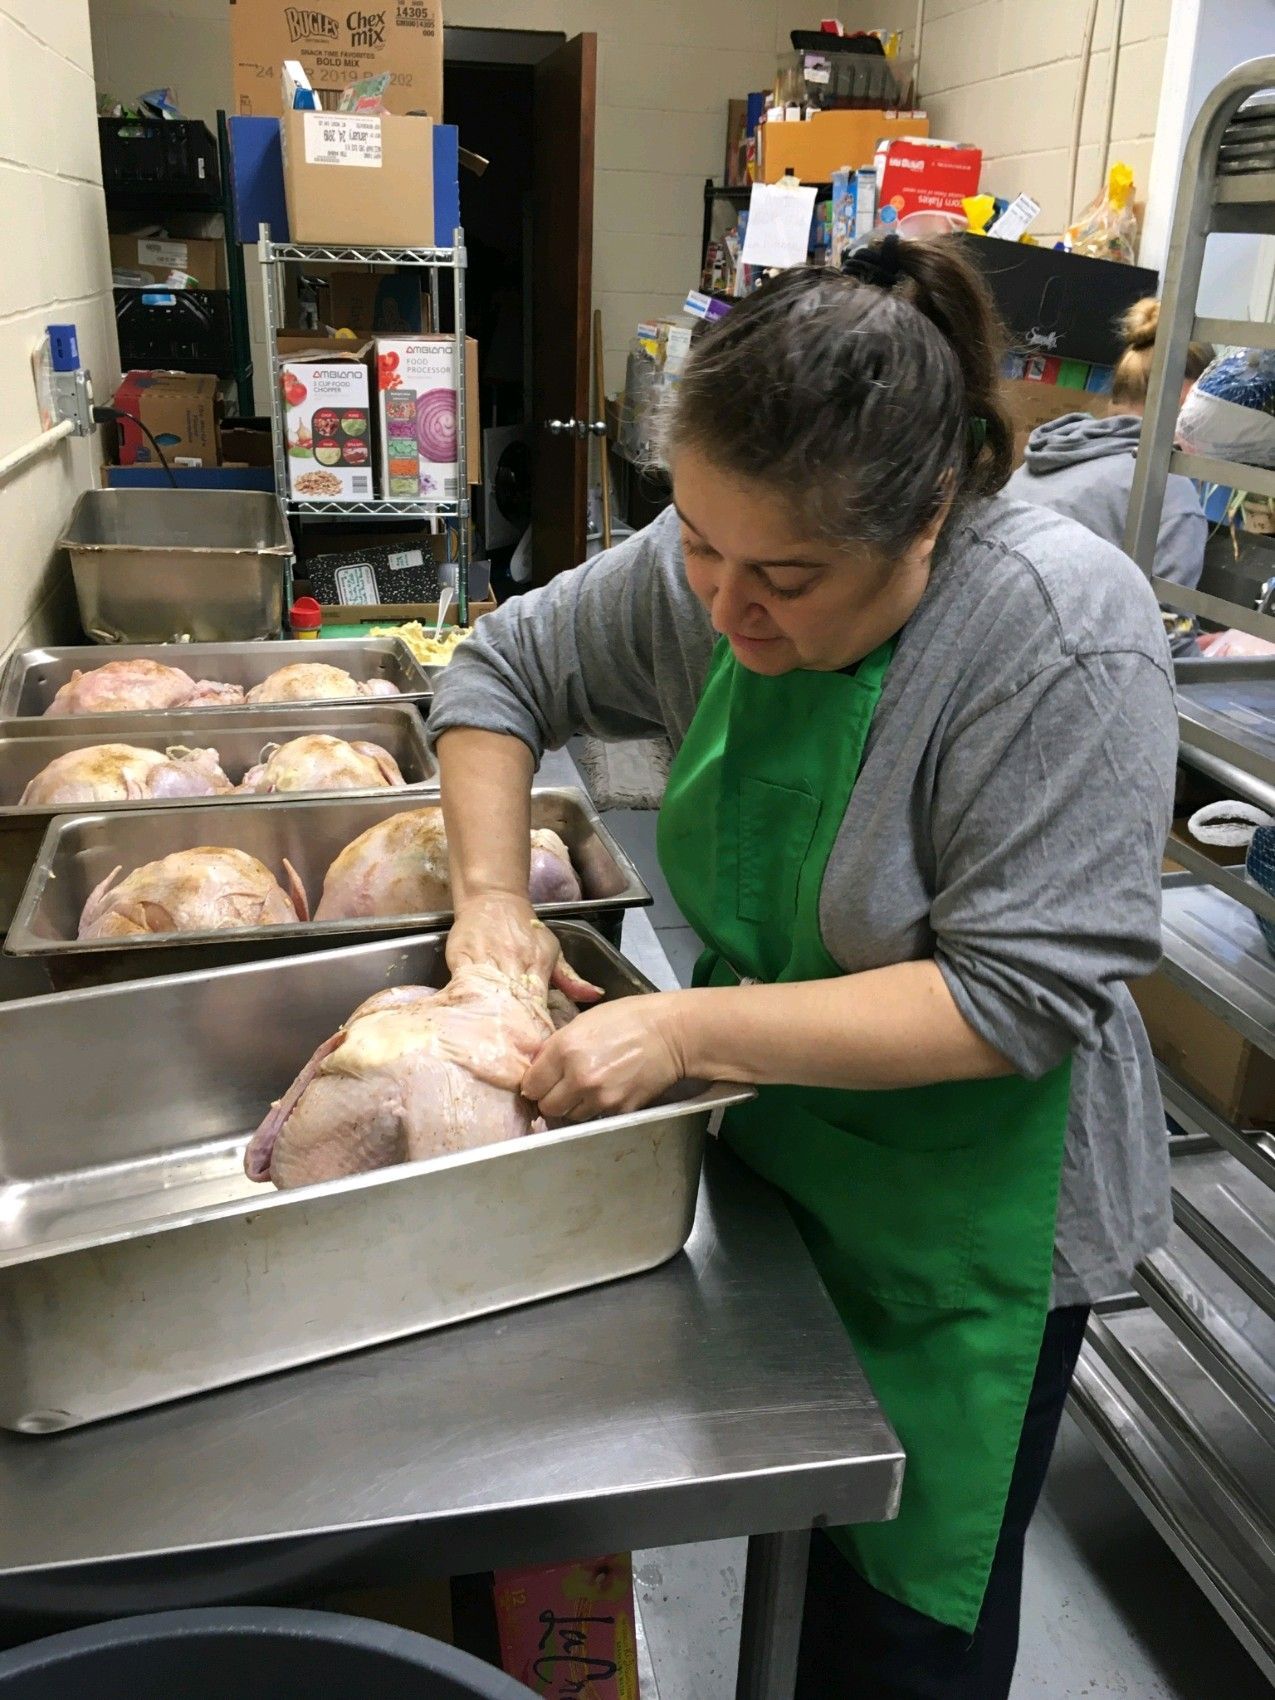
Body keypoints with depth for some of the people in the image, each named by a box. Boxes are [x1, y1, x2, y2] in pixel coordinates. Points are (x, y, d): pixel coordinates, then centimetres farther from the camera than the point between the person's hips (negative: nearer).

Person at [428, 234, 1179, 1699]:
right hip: (757, 1160, 5)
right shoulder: (704, 568, -10)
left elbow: (1020, 994, -27)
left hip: (963, 1225, -5)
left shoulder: (1066, 634, -26)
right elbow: (501, 670, 5)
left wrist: (688, 1030, -28)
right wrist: (491, 894, -10)